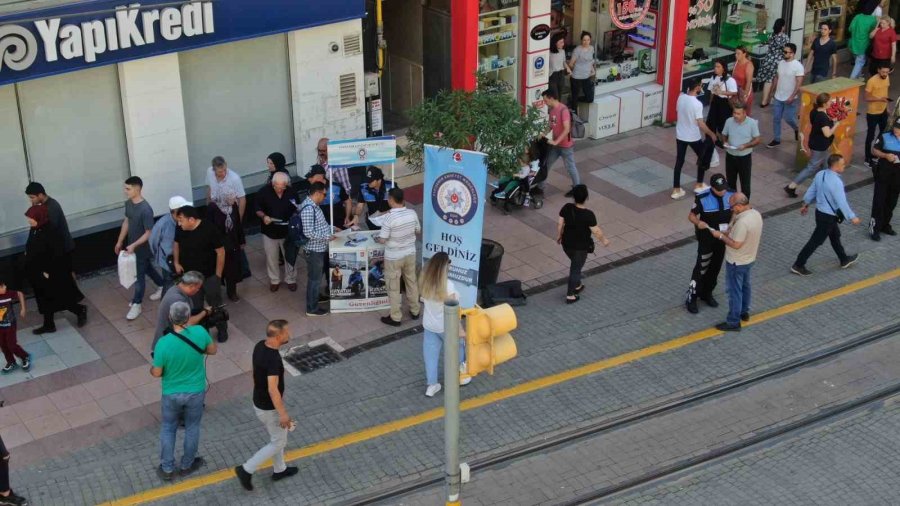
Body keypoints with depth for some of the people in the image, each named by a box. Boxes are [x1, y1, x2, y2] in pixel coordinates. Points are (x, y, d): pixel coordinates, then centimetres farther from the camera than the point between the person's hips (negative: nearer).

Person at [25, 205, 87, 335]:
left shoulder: (50, 233, -27)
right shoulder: (34, 230, -2)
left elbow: (57, 254, -24)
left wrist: (48, 271, -20)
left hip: (52, 273, -8)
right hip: (38, 272, 8)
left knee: (58, 298, 8)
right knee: (45, 299, 18)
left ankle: (80, 311, 29)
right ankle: (48, 325, 31)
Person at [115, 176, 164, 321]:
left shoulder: (145, 209, -30)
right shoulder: (128, 203, -5)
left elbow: (149, 233, -25)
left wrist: (134, 245, -29)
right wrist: (120, 241, 13)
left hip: (142, 247, -8)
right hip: (132, 245, 8)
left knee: (139, 275, 6)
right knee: (147, 268, 25)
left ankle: (136, 305, 21)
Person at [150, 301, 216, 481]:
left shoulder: (163, 343, -25)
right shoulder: (199, 332, -21)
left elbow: (156, 373, -14)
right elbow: (213, 350, -1)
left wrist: (152, 369, 9)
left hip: (171, 394, -1)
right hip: (195, 392, 1)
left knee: (168, 430, 21)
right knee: (192, 428, 22)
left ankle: (167, 469, 31)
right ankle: (187, 465, 38)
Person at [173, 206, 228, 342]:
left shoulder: (209, 229, -25)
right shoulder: (180, 230, -10)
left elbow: (220, 252, -17)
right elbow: (177, 244, 13)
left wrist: (218, 275, -13)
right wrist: (177, 263, 7)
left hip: (209, 276, -4)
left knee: (215, 304, 12)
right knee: (195, 306, 15)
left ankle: (222, 330, 32)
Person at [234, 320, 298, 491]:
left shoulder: (259, 346, -6)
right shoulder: (273, 358, -33)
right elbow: (273, 389, -35)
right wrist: (283, 414, -29)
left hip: (259, 402, 9)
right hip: (269, 408, -9)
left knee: (277, 438, 26)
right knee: (278, 442, 10)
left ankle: (279, 470, 42)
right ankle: (247, 470, 12)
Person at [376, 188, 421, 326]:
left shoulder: (389, 217, -26)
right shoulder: (412, 213, -9)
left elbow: (382, 240, -20)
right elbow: (418, 231, 7)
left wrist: (376, 237, 2)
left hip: (394, 257, -5)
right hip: (410, 254, 5)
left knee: (394, 288, 9)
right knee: (411, 282, 22)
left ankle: (395, 317, 17)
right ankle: (415, 311, 34)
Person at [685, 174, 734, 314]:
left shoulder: (731, 196, -11)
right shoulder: (702, 198, -22)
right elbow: (691, 215, -12)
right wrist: (699, 223, -33)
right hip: (706, 237, -4)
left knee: (715, 267, 17)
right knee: (701, 267, -1)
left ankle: (706, 293, 36)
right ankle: (691, 298, 11)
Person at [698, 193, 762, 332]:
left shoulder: (742, 222, -35)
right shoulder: (756, 214, -6)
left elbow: (736, 244, -30)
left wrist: (720, 236, -18)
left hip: (736, 262, -9)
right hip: (749, 259, 9)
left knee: (734, 291, 5)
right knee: (745, 286, 26)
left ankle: (733, 322, 16)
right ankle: (744, 312, 44)